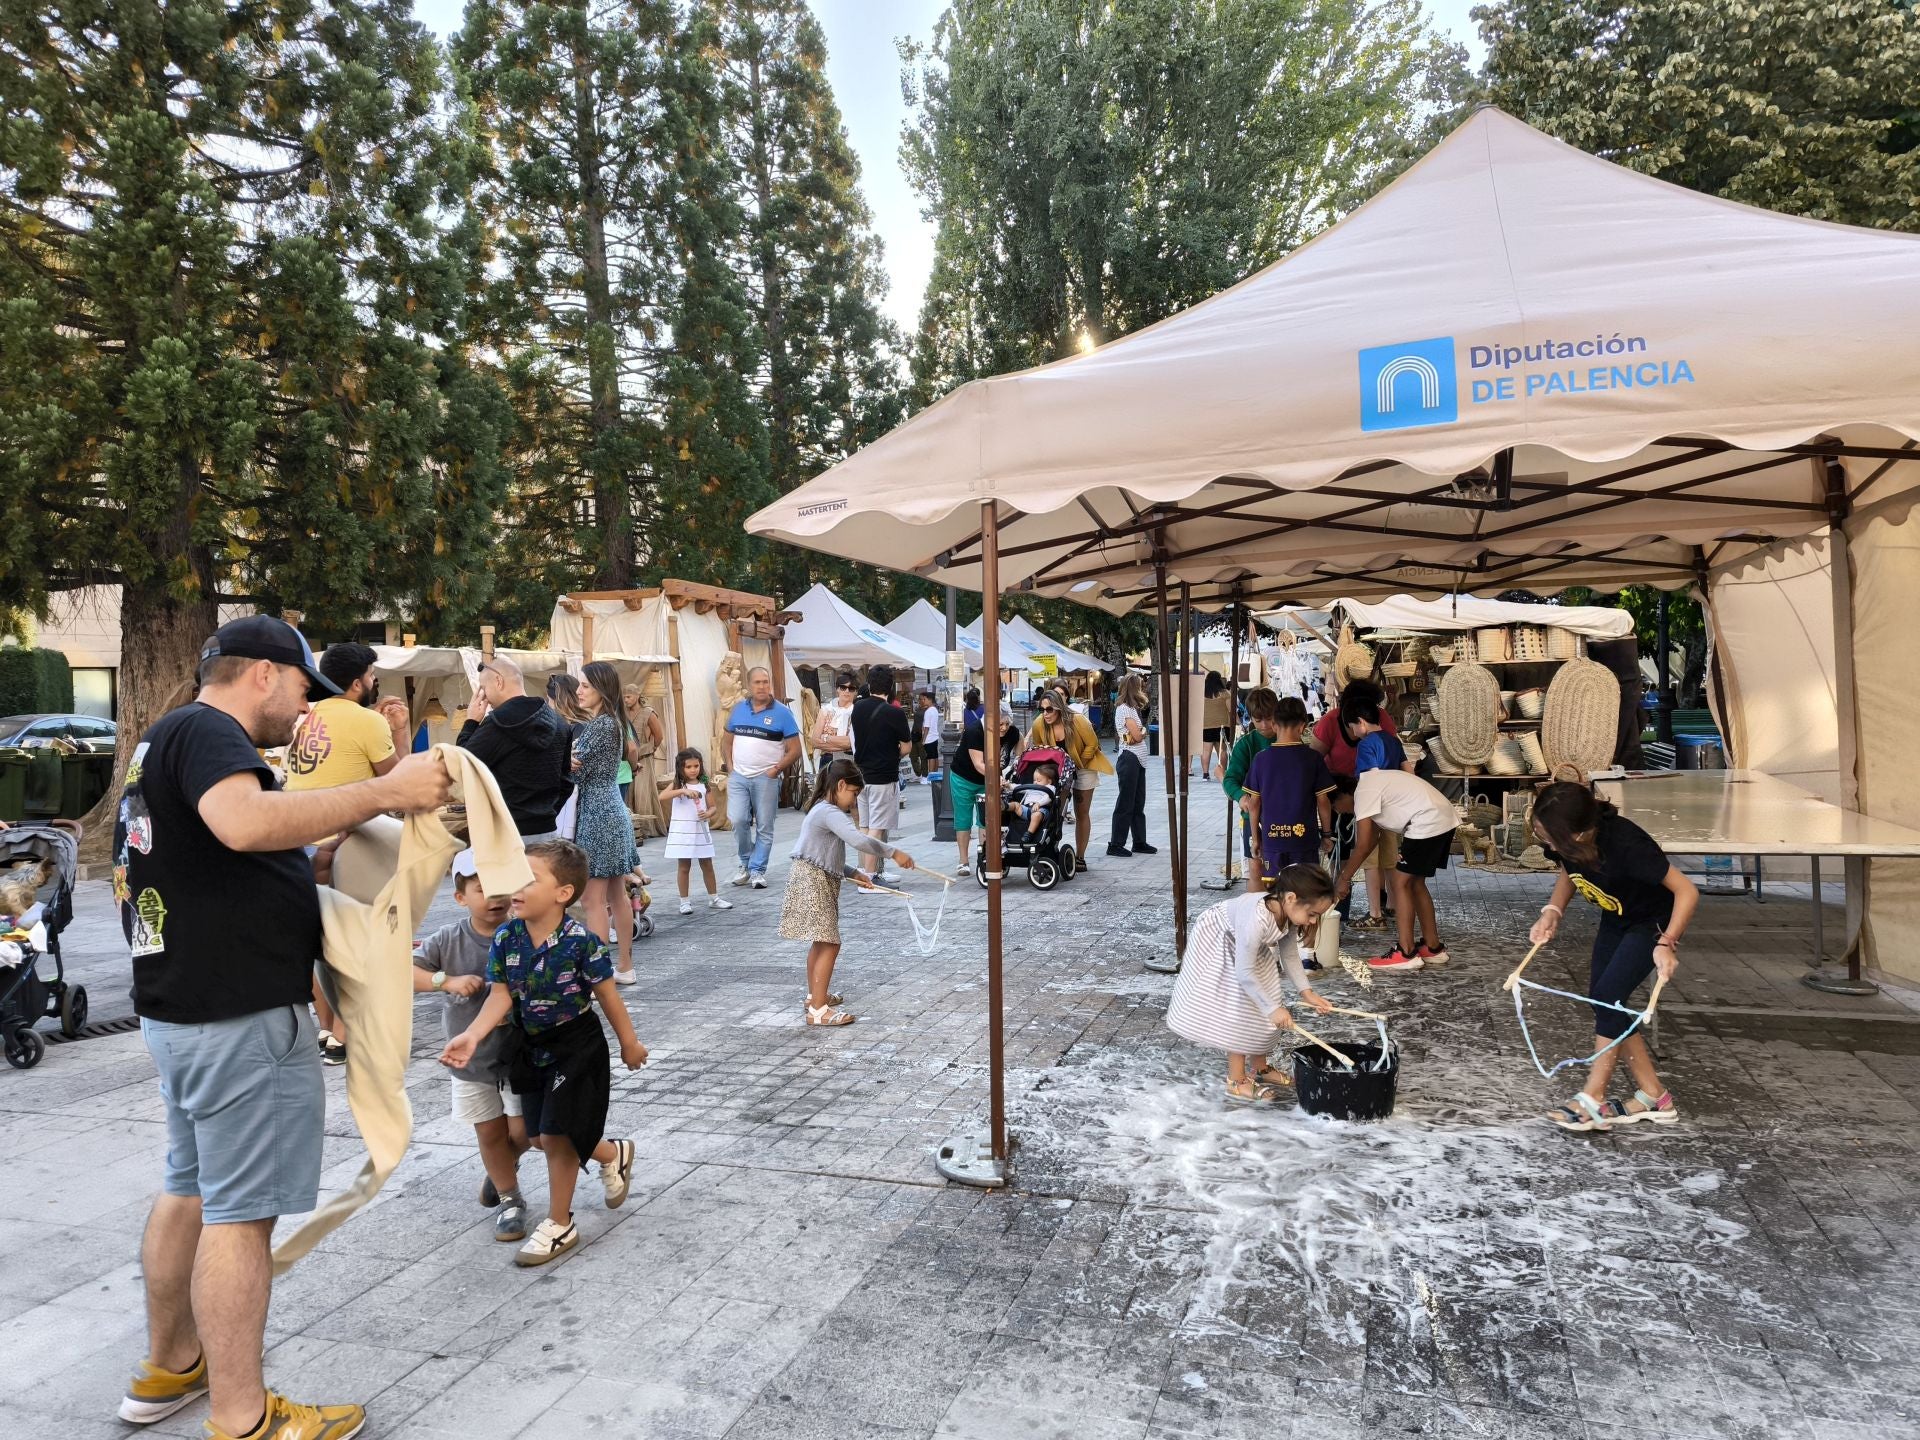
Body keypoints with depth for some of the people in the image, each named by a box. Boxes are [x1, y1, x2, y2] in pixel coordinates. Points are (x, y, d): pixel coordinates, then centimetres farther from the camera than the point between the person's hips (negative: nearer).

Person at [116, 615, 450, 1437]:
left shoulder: (166, 740, 18)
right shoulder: (206, 731, -14)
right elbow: (247, 822, -36)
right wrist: (385, 792, -32)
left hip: (181, 1009, 11)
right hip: (241, 1019, -11)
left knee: (190, 1190, 22)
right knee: (241, 1211, -2)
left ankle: (168, 1368, 37)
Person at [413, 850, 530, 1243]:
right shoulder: (449, 940, -11)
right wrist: (447, 981, -30)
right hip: (471, 1058, 1)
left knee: (522, 1132, 3)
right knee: (489, 1133, 12)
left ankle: (501, 1168, 39)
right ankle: (509, 1200, 34)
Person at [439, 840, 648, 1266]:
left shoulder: (581, 941, -24)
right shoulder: (506, 939, -10)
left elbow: (607, 995, -13)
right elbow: (500, 995, -9)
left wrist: (629, 1044, -2)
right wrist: (472, 1036, -26)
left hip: (577, 1047, -6)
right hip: (532, 1048, 6)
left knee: (555, 1135, -3)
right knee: (539, 1136, 15)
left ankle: (559, 1225, 19)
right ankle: (613, 1155, 43)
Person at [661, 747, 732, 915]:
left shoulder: (703, 785, 6)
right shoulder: (678, 784, -4)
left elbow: (712, 807, 9)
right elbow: (662, 796, -22)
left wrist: (707, 814, -14)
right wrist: (683, 791, -31)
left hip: (700, 830, 4)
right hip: (682, 831, -3)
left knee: (707, 865, 10)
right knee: (684, 867, 3)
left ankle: (713, 898, 21)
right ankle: (684, 902, 12)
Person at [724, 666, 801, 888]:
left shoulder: (782, 713, -4)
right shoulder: (738, 709, 8)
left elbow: (794, 750, -4)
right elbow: (729, 740, 17)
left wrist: (776, 770, -12)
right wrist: (730, 765, 4)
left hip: (766, 778, -3)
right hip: (739, 776, 3)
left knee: (764, 827, 2)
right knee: (738, 821, -4)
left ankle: (758, 870, 14)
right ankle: (746, 863, 18)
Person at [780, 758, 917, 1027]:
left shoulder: (827, 811, 15)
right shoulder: (829, 812, -19)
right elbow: (860, 840, -33)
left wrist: (853, 873, 11)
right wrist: (894, 853, -27)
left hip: (820, 880, 11)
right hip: (812, 881, -11)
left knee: (820, 941, 22)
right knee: (829, 944, -11)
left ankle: (815, 995, 35)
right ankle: (818, 1010, -10)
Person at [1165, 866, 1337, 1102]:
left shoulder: (1289, 914, -19)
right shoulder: (1256, 918, -43)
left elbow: (1290, 956, -4)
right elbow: (1244, 972, -38)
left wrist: (1306, 992, -14)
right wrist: (1272, 1007, -33)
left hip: (1247, 948, 8)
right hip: (1217, 947, -8)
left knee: (1260, 1008, 11)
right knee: (1237, 1013, -8)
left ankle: (1259, 1067, 29)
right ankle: (1236, 1082, 4)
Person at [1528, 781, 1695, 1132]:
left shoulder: (1625, 843, -38)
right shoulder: (1564, 842, -19)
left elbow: (1687, 891, -32)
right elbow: (1569, 872, 3)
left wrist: (1667, 943, -42)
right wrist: (1553, 911, -14)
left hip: (1653, 922, -7)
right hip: (1614, 920, 7)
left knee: (1608, 995, -17)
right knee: (1600, 999, 2)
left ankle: (1593, 1100, -8)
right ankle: (1653, 1095, 14)